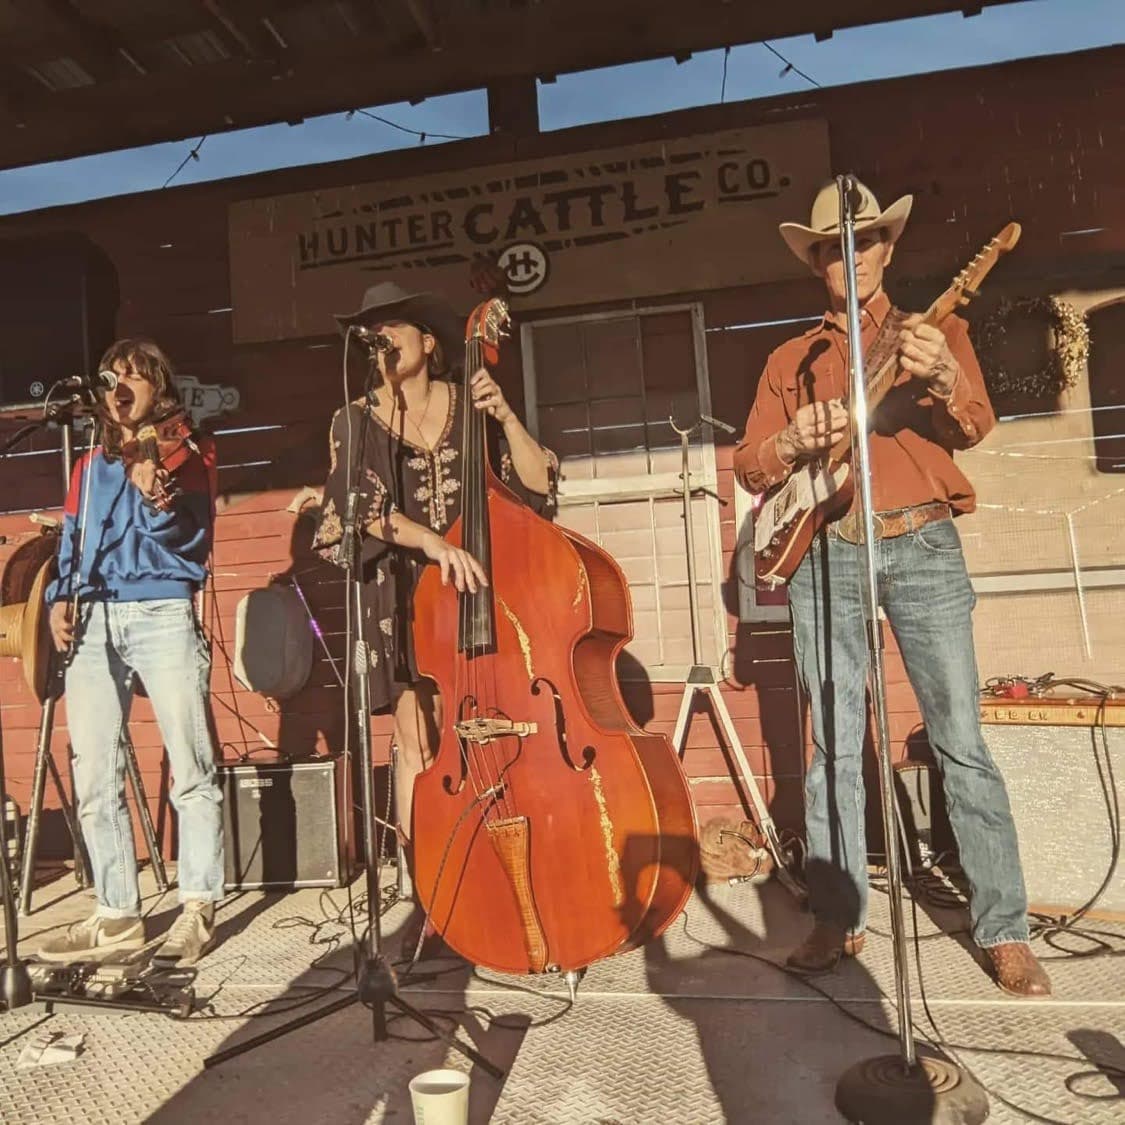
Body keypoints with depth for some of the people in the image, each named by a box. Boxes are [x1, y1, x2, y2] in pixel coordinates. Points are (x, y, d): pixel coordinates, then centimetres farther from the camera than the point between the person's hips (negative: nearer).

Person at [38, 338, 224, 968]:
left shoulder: (186, 454, 8)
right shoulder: (90, 468, 22)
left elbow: (190, 541, -4)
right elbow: (71, 544, 21)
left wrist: (157, 500, -23)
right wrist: (60, 599, 3)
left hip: (162, 615, -5)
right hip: (92, 623, 5)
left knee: (192, 770, -5)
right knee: (96, 781, 3)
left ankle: (199, 909, 8)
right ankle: (118, 916, 15)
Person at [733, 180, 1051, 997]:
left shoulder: (935, 330, 12)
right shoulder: (791, 360, 16)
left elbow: (975, 427, -5)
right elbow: (748, 467, 9)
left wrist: (942, 382, -27)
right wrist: (791, 444, -14)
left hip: (921, 545, -1)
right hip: (824, 555, 2)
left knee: (962, 741, -1)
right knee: (833, 747, 4)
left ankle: (1005, 930, 13)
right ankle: (838, 920, 16)